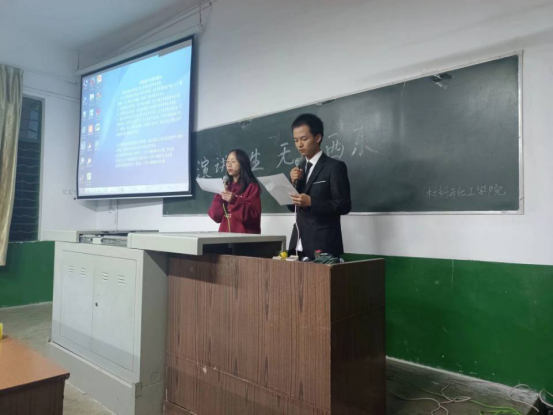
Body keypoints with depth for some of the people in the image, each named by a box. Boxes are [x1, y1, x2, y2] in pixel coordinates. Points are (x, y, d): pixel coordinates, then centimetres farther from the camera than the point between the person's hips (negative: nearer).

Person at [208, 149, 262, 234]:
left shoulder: (252, 187, -4)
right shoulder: (227, 186, 11)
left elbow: (253, 216, -13)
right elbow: (216, 216, 5)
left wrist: (234, 201, -22)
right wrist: (220, 197, -8)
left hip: (245, 236, -4)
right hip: (225, 235, 5)